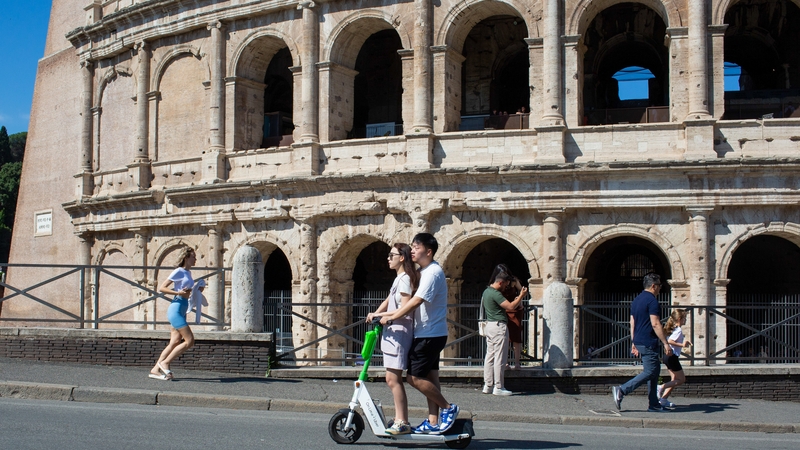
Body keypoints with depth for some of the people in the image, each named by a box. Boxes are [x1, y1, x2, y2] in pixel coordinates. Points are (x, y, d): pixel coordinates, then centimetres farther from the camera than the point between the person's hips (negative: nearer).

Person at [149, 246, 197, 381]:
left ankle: (155, 369, 8)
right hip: (176, 310, -9)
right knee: (189, 340, -11)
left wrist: (188, 292, 10)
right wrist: (178, 293, -21)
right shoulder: (178, 272, -9)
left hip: (182, 311, 9)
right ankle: (165, 362, -3)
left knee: (175, 343, 6)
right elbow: (161, 288, -12)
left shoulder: (188, 273, 15)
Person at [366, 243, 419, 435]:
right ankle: (400, 419, 16)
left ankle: (402, 423, -8)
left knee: (393, 378, -10)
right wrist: (375, 314, 5)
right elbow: (388, 302, 20)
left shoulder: (405, 279, -13)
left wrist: (380, 315, -17)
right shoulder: (399, 278, 18)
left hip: (399, 331, -10)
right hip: (392, 331, 10)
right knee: (393, 379, 11)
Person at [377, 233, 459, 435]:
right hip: (427, 334, 10)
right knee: (429, 377, 10)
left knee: (415, 377, -9)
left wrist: (390, 317, -19)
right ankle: (433, 422, 13)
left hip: (430, 334, -10)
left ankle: (448, 408, 1)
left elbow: (415, 302, -24)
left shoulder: (432, 273, -18)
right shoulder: (422, 272, 14)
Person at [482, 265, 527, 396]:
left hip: (490, 325, 10)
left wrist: (514, 301, 19)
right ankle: (498, 387, -3)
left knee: (490, 356, 10)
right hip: (499, 326, -10)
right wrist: (521, 296, -10)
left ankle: (487, 385, 13)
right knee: (500, 358, -5)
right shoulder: (495, 294, -17)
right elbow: (510, 307, -21)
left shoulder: (486, 292, 13)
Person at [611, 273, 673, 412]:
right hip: (648, 343, -10)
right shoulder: (652, 300, -14)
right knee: (649, 372, -7)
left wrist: (633, 343, 22)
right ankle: (621, 390, -14)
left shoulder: (636, 300, 15)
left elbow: (632, 323, 18)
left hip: (639, 342, 10)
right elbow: (655, 324, -20)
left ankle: (654, 404, 13)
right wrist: (666, 343, -18)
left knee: (654, 369, 14)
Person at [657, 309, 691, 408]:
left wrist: (684, 341, 16)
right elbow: (669, 341, -28)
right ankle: (661, 387, -8)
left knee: (675, 380, 14)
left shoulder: (675, 329, 13)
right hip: (672, 356, -10)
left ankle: (663, 399, 8)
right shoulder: (679, 330, -15)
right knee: (681, 379, 0)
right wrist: (682, 345, -27)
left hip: (668, 356, 10)